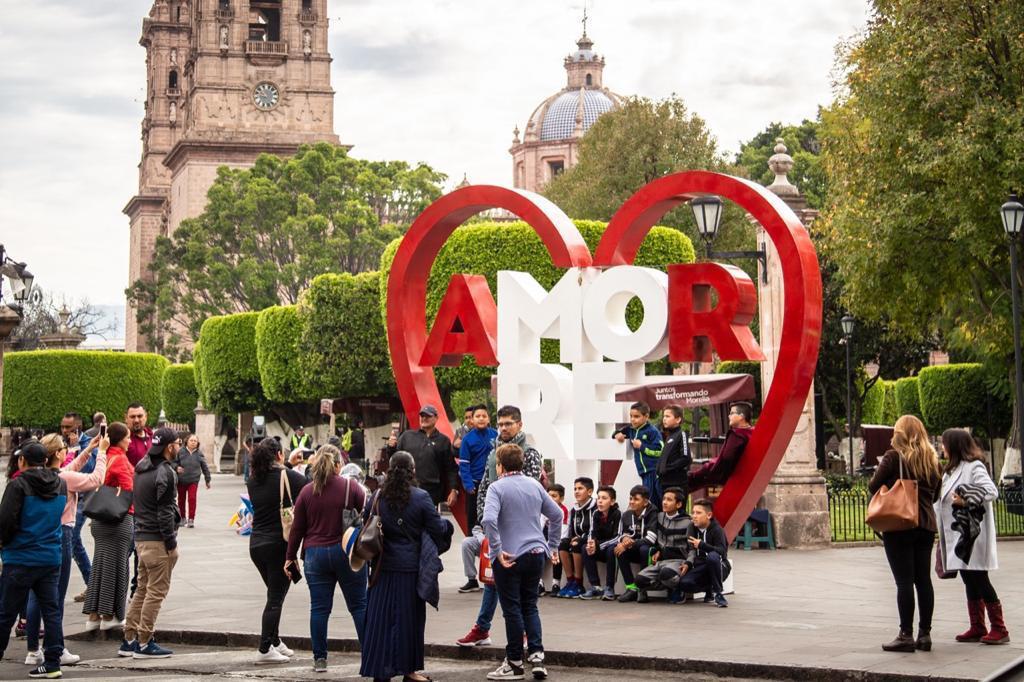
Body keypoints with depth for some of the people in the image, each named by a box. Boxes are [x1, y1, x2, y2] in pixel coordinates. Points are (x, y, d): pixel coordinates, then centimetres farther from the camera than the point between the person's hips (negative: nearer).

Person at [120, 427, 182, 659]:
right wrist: (171, 542, -13)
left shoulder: (142, 468, 13)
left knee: (142, 590, 15)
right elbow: (165, 511, -18)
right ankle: (144, 643, -1)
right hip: (157, 540, -9)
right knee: (156, 592, -3)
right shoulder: (165, 473, -15)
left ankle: (129, 640, 17)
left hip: (141, 537, 9)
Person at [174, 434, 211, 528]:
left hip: (193, 480, -1)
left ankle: (191, 519, -7)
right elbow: (174, 462, 3)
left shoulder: (199, 453, 0)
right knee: (181, 499, 13)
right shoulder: (181, 452, -5)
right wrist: (176, 467, -20)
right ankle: (182, 518, 31)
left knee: (192, 498, -12)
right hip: (181, 480, 1)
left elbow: (205, 467, 6)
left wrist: (207, 480, 9)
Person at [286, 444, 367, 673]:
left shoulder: (307, 491, 0)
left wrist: (290, 557, 11)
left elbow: (297, 528, 3)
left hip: (315, 554, 1)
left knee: (319, 608, 5)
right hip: (347, 553, -1)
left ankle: (320, 659, 6)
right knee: (359, 605, 7)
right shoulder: (352, 487, -5)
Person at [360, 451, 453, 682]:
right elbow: (438, 529, -6)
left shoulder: (378, 497, -1)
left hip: (384, 567, 3)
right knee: (409, 617, 7)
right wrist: (446, 524, 15)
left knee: (382, 617, 7)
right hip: (411, 567, -3)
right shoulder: (421, 498, -10)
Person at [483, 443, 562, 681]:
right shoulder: (534, 485, 8)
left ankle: (515, 663, 11)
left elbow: (489, 520, -24)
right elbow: (557, 514, 14)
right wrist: (552, 545, 21)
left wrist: (497, 551, -18)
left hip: (510, 557, -5)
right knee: (530, 606, 15)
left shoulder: (497, 487, -9)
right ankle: (537, 656, 4)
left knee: (512, 610, 3)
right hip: (536, 553, 5)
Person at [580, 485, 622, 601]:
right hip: (601, 550, 5)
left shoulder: (617, 514, -18)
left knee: (611, 550, -36)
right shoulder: (595, 513, -4)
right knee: (585, 549, -20)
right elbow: (592, 533, -7)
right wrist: (591, 543, -31)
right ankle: (595, 587, -21)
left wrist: (598, 546, -31)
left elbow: (618, 537, -23)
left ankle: (609, 588, -26)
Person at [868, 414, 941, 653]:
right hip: (926, 525, 6)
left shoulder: (893, 457, -9)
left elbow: (873, 486, -5)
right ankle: (925, 634, 11)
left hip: (899, 526, -6)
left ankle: (906, 635, -5)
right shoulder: (932, 460, 9)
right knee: (923, 579, 9)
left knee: (904, 581, -5)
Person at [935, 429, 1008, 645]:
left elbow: (991, 491, -24)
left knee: (980, 580, -6)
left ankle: (999, 629, -1)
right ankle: (977, 628, 15)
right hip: (958, 534, 9)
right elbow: (944, 498, 19)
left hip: (973, 534, -9)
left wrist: (966, 501, -24)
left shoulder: (974, 467, -11)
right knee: (969, 582, 10)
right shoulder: (953, 469, 17)